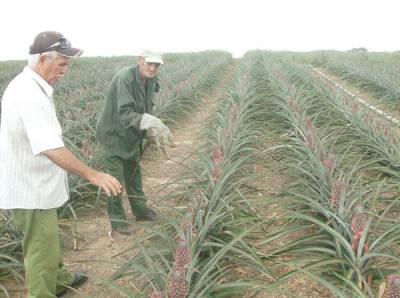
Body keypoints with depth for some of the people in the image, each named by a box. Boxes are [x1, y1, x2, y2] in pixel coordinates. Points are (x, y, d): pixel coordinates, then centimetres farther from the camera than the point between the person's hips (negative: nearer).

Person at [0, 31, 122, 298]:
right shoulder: (31, 96, -28)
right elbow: (51, 149, -37)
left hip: (32, 184, 11)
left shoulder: (22, 85, 5)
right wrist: (93, 175, -35)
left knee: (47, 241, 28)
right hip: (31, 190, -11)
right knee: (41, 251, 5)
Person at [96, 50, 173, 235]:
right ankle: (117, 219, 14)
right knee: (115, 178, -1)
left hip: (132, 136, 8)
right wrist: (150, 122, -51)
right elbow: (125, 114, -38)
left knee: (134, 173, 20)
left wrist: (152, 131, -9)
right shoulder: (124, 79, -29)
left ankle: (140, 209, 36)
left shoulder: (151, 80, -4)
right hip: (114, 134, -8)